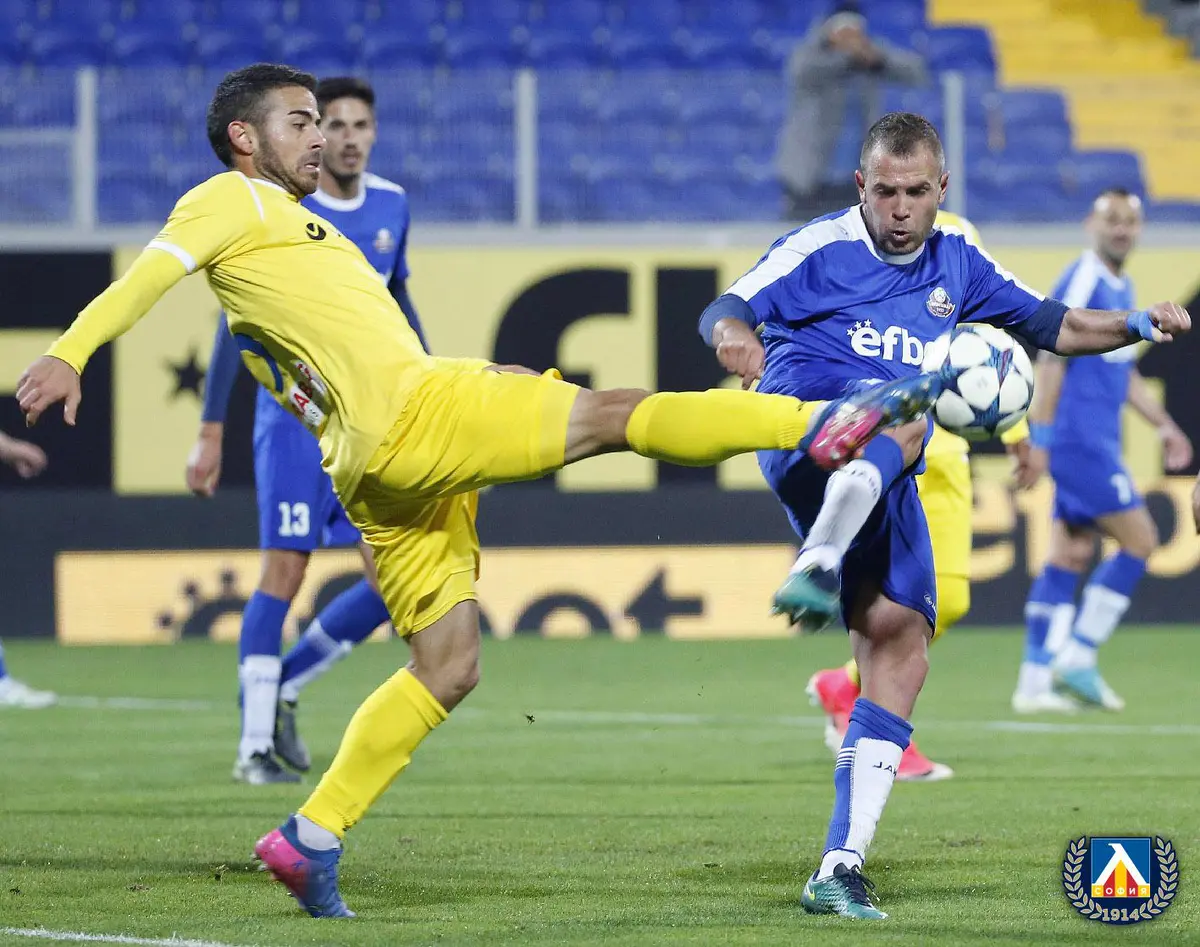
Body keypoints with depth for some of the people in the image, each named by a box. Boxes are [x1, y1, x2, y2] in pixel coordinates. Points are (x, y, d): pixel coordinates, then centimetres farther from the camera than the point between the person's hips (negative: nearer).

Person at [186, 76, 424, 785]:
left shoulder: (392, 206, 7)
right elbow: (235, 324, -8)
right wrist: (211, 433, -11)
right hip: (295, 414, -5)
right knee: (286, 568, -11)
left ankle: (286, 685, 18)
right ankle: (255, 745, -5)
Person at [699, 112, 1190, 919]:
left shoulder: (957, 263, 20)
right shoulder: (822, 248, 3)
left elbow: (1054, 326, 26)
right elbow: (728, 309, -5)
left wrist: (1138, 325, 10)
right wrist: (733, 336, -29)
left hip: (883, 490, 5)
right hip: (804, 420, -5)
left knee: (900, 649, -6)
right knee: (903, 419, -37)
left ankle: (842, 866, -6)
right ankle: (816, 567, -58)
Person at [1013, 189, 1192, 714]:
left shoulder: (1121, 288, 17)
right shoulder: (1082, 281, -12)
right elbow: (1051, 361, -16)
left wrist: (1164, 425, 23)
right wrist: (1041, 436, -20)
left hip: (1099, 443, 9)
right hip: (1078, 440, -9)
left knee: (1070, 557, 7)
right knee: (1139, 539, -9)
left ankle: (1035, 681, 7)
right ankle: (1076, 660, -6)